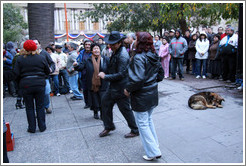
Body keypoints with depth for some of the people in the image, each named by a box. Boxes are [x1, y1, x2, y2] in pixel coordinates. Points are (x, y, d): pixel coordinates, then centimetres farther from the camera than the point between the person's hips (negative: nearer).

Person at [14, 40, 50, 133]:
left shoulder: (20, 59, -2)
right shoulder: (41, 58, -1)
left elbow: (16, 74, -4)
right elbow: (47, 71, 5)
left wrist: (20, 83, 12)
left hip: (26, 85, 0)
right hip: (40, 84, 1)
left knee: (29, 107, 11)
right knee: (40, 106, 11)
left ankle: (32, 128, 17)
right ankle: (42, 127, 17)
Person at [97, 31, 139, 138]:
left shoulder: (122, 56, -23)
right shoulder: (116, 51, 7)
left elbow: (121, 74, -25)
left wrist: (105, 77, -18)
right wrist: (105, 74, 8)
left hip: (121, 88, -10)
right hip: (114, 86, 10)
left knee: (125, 109, 3)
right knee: (105, 102, 16)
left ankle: (135, 131, 22)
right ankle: (108, 127, 32)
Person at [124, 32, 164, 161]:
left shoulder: (139, 58, -20)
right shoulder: (154, 57, 5)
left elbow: (138, 79, -27)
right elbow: (161, 74, 12)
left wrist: (128, 89, -14)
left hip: (141, 96, -9)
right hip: (153, 93, 9)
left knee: (142, 124, 4)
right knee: (148, 119, 25)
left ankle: (153, 152, 11)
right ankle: (154, 144, 36)